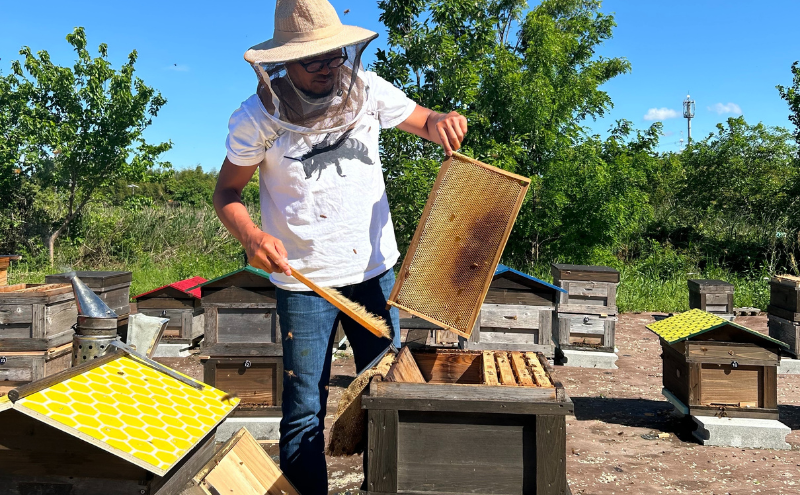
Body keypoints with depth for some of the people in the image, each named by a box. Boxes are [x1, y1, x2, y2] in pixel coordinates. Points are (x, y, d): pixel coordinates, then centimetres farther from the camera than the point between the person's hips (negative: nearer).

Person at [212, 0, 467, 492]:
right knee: (305, 410, 4)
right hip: (304, 280, -3)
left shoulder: (367, 90, -3)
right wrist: (251, 235, -22)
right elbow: (227, 192, -1)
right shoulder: (258, 117, -9)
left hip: (375, 268, 3)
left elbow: (423, 121, 11)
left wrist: (443, 122, -14)